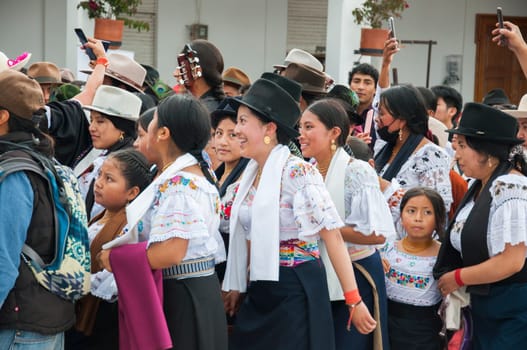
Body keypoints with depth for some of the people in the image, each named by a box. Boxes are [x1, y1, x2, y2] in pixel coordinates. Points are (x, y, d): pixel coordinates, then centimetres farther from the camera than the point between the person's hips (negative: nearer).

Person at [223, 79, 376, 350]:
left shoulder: (298, 173, -15)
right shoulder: (251, 173, 8)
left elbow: (332, 235, -16)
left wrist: (354, 301, -17)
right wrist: (235, 286, 20)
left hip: (296, 291, -7)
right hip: (259, 291, 7)